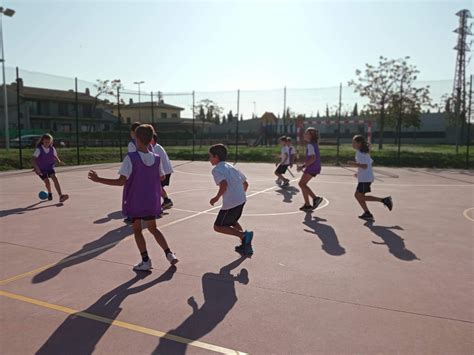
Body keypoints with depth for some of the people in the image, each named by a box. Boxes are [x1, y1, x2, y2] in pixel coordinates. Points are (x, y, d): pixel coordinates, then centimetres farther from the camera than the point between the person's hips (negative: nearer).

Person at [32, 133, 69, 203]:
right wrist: (37, 168, -46)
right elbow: (33, 160, -31)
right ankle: (49, 193, 27)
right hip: (41, 169, -2)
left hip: (50, 167, 2)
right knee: (47, 181, -8)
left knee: (55, 178, -19)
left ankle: (61, 196, -29)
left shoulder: (52, 149, -9)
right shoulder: (38, 149, -21)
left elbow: (55, 157, 6)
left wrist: (59, 161, -17)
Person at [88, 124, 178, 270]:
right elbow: (161, 177, 10)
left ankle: (145, 261, 12)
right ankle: (169, 254, 12)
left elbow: (121, 181, -21)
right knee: (153, 228, 20)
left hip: (135, 202, -4)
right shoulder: (156, 158, -3)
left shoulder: (131, 158, -16)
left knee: (137, 229, 13)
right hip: (152, 201, 4)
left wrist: (98, 179, -15)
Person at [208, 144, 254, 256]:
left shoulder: (216, 169, -6)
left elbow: (224, 184, -24)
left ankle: (243, 235, -9)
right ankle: (246, 245, 25)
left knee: (218, 226, 6)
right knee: (232, 221, 30)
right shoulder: (231, 167, 19)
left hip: (231, 203, -8)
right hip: (241, 200, 9)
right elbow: (245, 183, 18)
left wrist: (216, 198, -13)